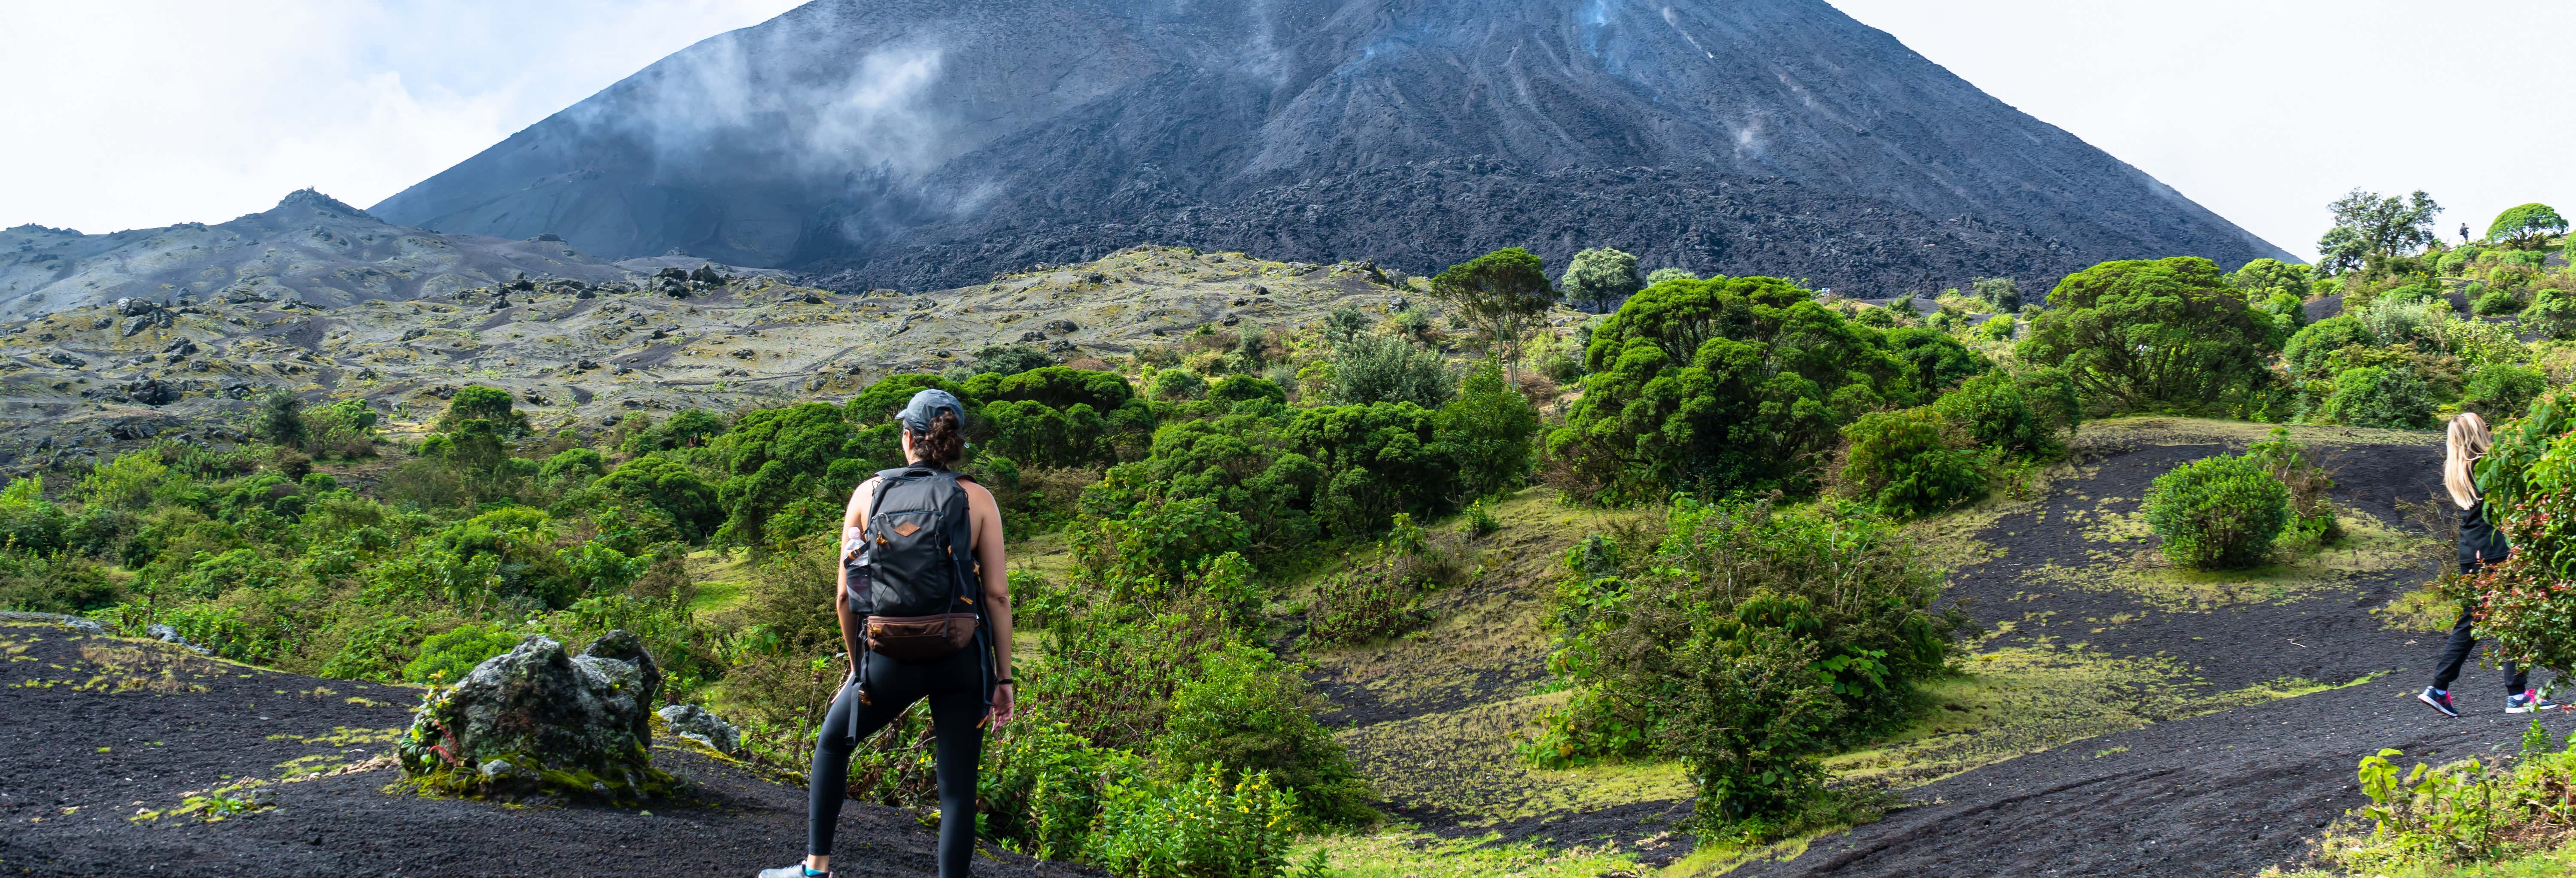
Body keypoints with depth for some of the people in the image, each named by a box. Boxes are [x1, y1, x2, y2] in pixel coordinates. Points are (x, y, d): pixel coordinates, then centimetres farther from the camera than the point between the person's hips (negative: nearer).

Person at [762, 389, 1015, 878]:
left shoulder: (869, 494, 3)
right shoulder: (977, 499, 0)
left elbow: (845, 598, 4)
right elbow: (997, 594, -4)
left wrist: (857, 665, 17)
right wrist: (1003, 678, 2)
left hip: (891, 660, 1)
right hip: (962, 659, -1)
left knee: (832, 744, 27)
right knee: (958, 789, 5)